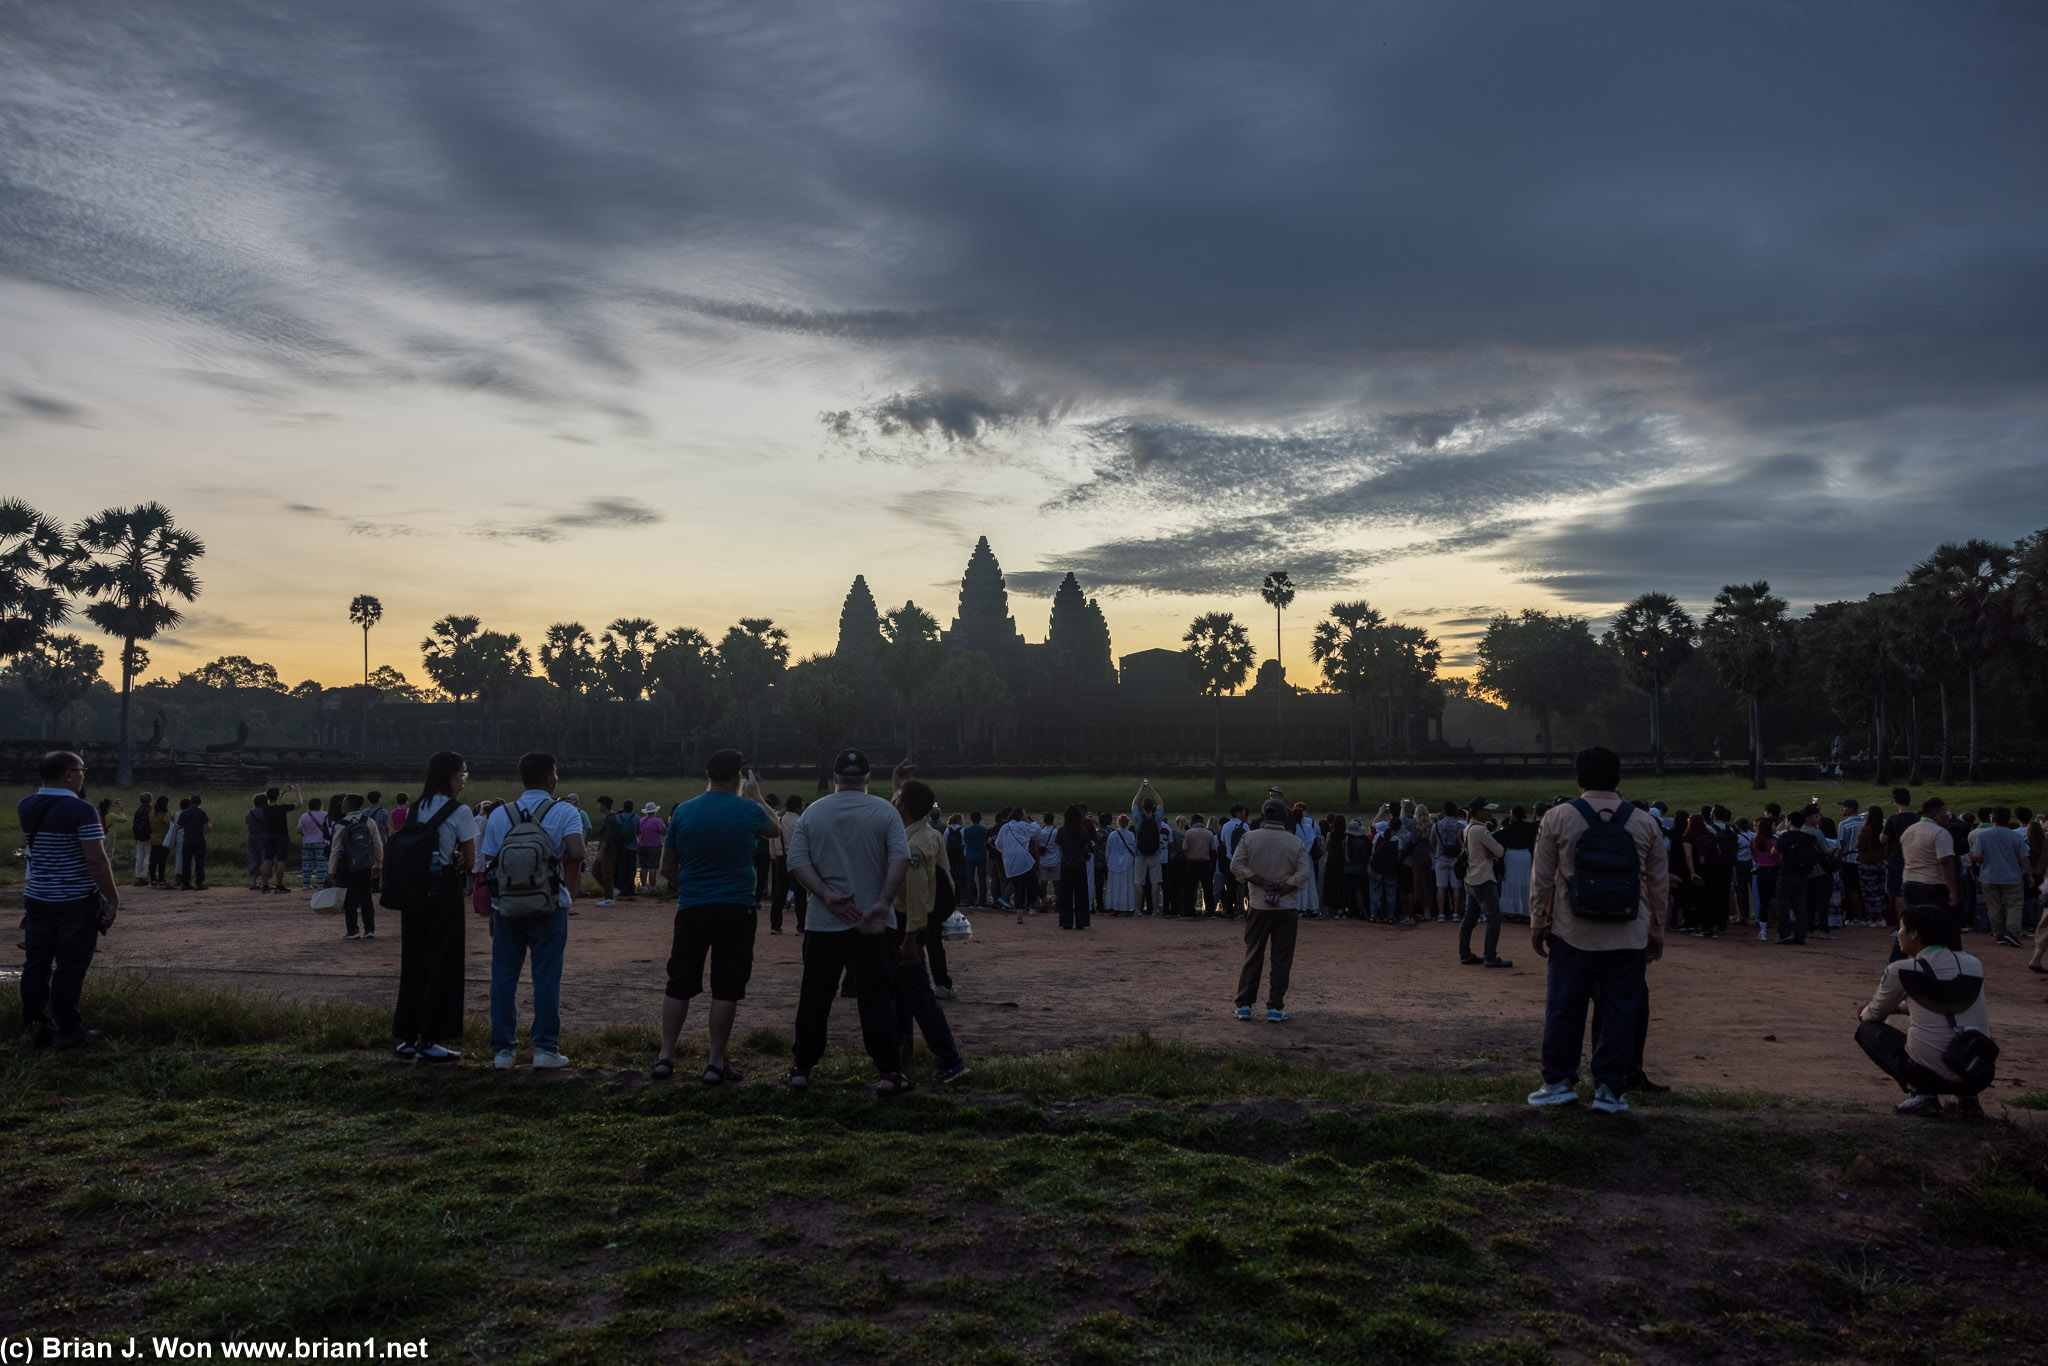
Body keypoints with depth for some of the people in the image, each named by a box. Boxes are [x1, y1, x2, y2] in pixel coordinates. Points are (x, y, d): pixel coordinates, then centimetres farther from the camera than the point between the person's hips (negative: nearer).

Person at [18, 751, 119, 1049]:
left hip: (37, 899, 7)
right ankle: (67, 1029, 5)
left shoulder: (25, 808, 5)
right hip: (77, 901, -7)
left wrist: (43, 786, 21)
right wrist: (113, 898, -12)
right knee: (70, 967, 0)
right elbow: (96, 860, -20)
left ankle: (35, 1026, 18)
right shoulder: (81, 810, -16)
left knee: (36, 963, 12)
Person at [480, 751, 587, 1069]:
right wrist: (560, 860, 0)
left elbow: (486, 864, 2)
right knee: (546, 977, 4)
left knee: (503, 977, 10)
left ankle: (503, 1049, 13)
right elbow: (576, 852, -22)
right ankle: (545, 1048, 6)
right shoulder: (563, 812, -6)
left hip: (505, 908, 3)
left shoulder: (499, 815, 3)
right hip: (549, 908, -3)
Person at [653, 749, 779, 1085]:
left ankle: (665, 1057, 14)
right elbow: (777, 827, 20)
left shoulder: (683, 811, 1)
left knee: (679, 985, 12)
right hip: (737, 909, -2)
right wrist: (756, 795, 32)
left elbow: (667, 867, 9)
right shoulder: (749, 811, -4)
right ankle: (715, 1064, 6)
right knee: (726, 988, 3)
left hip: (692, 908, 2)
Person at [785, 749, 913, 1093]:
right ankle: (889, 1072, 1)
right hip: (873, 924, -1)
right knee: (877, 997, 1)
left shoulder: (812, 812, 5)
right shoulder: (884, 811, 0)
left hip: (823, 923, 2)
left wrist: (826, 895, -10)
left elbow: (796, 861, -4)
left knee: (815, 997, 10)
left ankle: (802, 1069, 16)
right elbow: (901, 858, -13)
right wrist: (883, 903, -17)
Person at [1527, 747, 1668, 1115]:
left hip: (1574, 934, -1)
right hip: (1629, 938, 1)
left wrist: (1538, 924, 9)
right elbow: (1660, 884, 7)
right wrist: (1657, 931, 18)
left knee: (1564, 1009, 9)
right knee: (1620, 1012, 7)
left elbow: (1541, 877, 0)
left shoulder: (1558, 818, -3)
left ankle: (1559, 1082, 16)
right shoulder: (1645, 824, 2)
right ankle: (1609, 1089, 11)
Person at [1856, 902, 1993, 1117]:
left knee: (1867, 1029, 17)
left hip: (1930, 1074, -5)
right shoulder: (1973, 964, 7)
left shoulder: (1900, 970, -6)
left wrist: (1863, 1015, 36)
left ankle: (1920, 1092, 1)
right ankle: (1967, 1097, 15)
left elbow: (1875, 1015, 12)